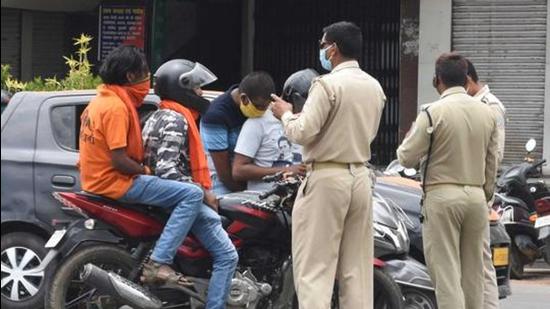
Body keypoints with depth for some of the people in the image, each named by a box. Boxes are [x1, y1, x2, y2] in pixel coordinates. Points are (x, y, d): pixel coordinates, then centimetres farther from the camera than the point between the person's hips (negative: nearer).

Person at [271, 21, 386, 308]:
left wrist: (286, 114, 4)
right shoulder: (374, 87, 10)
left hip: (326, 179, -7)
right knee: (356, 268, 10)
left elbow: (303, 132, -16)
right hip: (360, 178, 7)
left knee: (314, 269, -6)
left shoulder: (328, 85, -13)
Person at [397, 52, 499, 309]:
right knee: (473, 271, 12)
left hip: (443, 195, -5)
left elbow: (407, 158, -6)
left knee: (446, 272, -5)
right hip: (476, 196, 5)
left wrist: (411, 136, 13)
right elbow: (492, 163, 13)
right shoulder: (487, 113, 6)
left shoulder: (434, 113, -11)